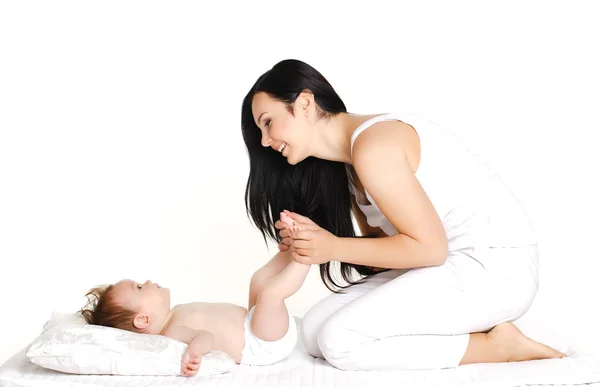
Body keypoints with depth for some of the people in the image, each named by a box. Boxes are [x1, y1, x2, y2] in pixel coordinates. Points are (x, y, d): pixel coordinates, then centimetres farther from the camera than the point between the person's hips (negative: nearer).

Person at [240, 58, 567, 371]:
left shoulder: (373, 145, -20)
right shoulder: (346, 161, 10)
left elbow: (430, 247, -19)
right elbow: (383, 240, 8)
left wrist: (335, 248, -16)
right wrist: (313, 244, -7)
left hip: (496, 267, -9)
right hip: (451, 263, 9)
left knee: (339, 341, -17)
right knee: (315, 330, 1)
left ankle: (497, 346, -6)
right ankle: (465, 330, 4)